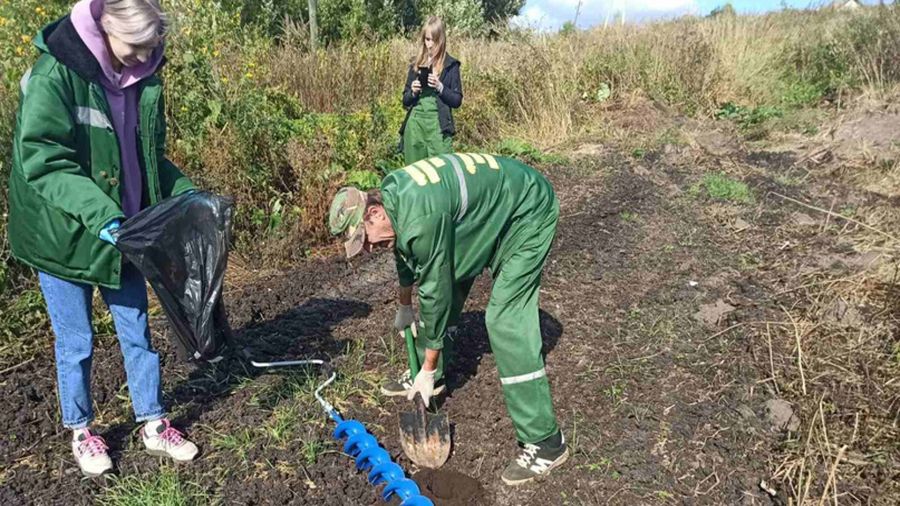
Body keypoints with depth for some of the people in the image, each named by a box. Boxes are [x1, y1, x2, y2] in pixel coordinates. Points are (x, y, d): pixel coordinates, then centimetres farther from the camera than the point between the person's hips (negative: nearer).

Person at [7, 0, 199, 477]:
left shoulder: (142, 78, 1)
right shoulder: (54, 74, -18)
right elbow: (41, 161, -22)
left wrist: (186, 194, -2)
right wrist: (100, 213, -32)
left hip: (123, 232, 5)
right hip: (65, 234, -5)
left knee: (137, 332, 13)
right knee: (76, 342, 10)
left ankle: (154, 425, 29)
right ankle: (81, 433, 32)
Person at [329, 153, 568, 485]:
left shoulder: (422, 219, -34)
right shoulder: (392, 195, -6)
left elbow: (435, 292, -25)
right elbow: (406, 251, 14)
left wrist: (428, 369, -12)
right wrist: (404, 305, 29)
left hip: (528, 212, -9)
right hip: (489, 211, 10)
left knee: (505, 321, -17)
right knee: (447, 283, 13)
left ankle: (545, 443, -9)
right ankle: (422, 381, 35)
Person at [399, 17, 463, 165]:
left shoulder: (450, 65, 3)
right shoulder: (416, 65, 13)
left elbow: (457, 100, 1)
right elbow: (405, 101, 16)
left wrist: (440, 87, -14)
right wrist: (413, 92, -5)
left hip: (438, 125, -3)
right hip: (414, 124, 3)